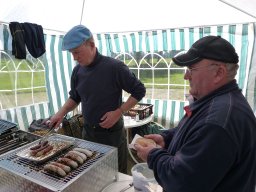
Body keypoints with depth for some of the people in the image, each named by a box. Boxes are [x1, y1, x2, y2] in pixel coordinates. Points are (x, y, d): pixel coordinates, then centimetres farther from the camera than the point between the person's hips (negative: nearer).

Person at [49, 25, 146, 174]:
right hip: (88, 132, 5)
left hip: (112, 133, -5)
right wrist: (62, 112, -2)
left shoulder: (114, 67, -17)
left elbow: (139, 91, -11)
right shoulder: (77, 71, 1)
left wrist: (118, 112, -19)